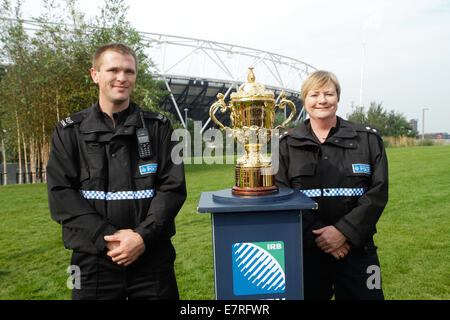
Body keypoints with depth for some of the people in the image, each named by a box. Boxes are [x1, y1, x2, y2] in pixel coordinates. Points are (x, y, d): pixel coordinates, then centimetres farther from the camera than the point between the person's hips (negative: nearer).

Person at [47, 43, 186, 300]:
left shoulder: (158, 127, 3)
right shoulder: (70, 131, 5)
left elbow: (173, 187, -3)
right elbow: (61, 193, -3)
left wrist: (143, 237, -14)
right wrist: (108, 237, -14)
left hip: (153, 256, 0)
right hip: (93, 257, 0)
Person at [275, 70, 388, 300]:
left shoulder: (368, 139, 4)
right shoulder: (287, 144, 3)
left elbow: (378, 192, -2)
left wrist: (343, 231, -13)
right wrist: (316, 235, -13)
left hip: (356, 247, 1)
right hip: (305, 249, 0)